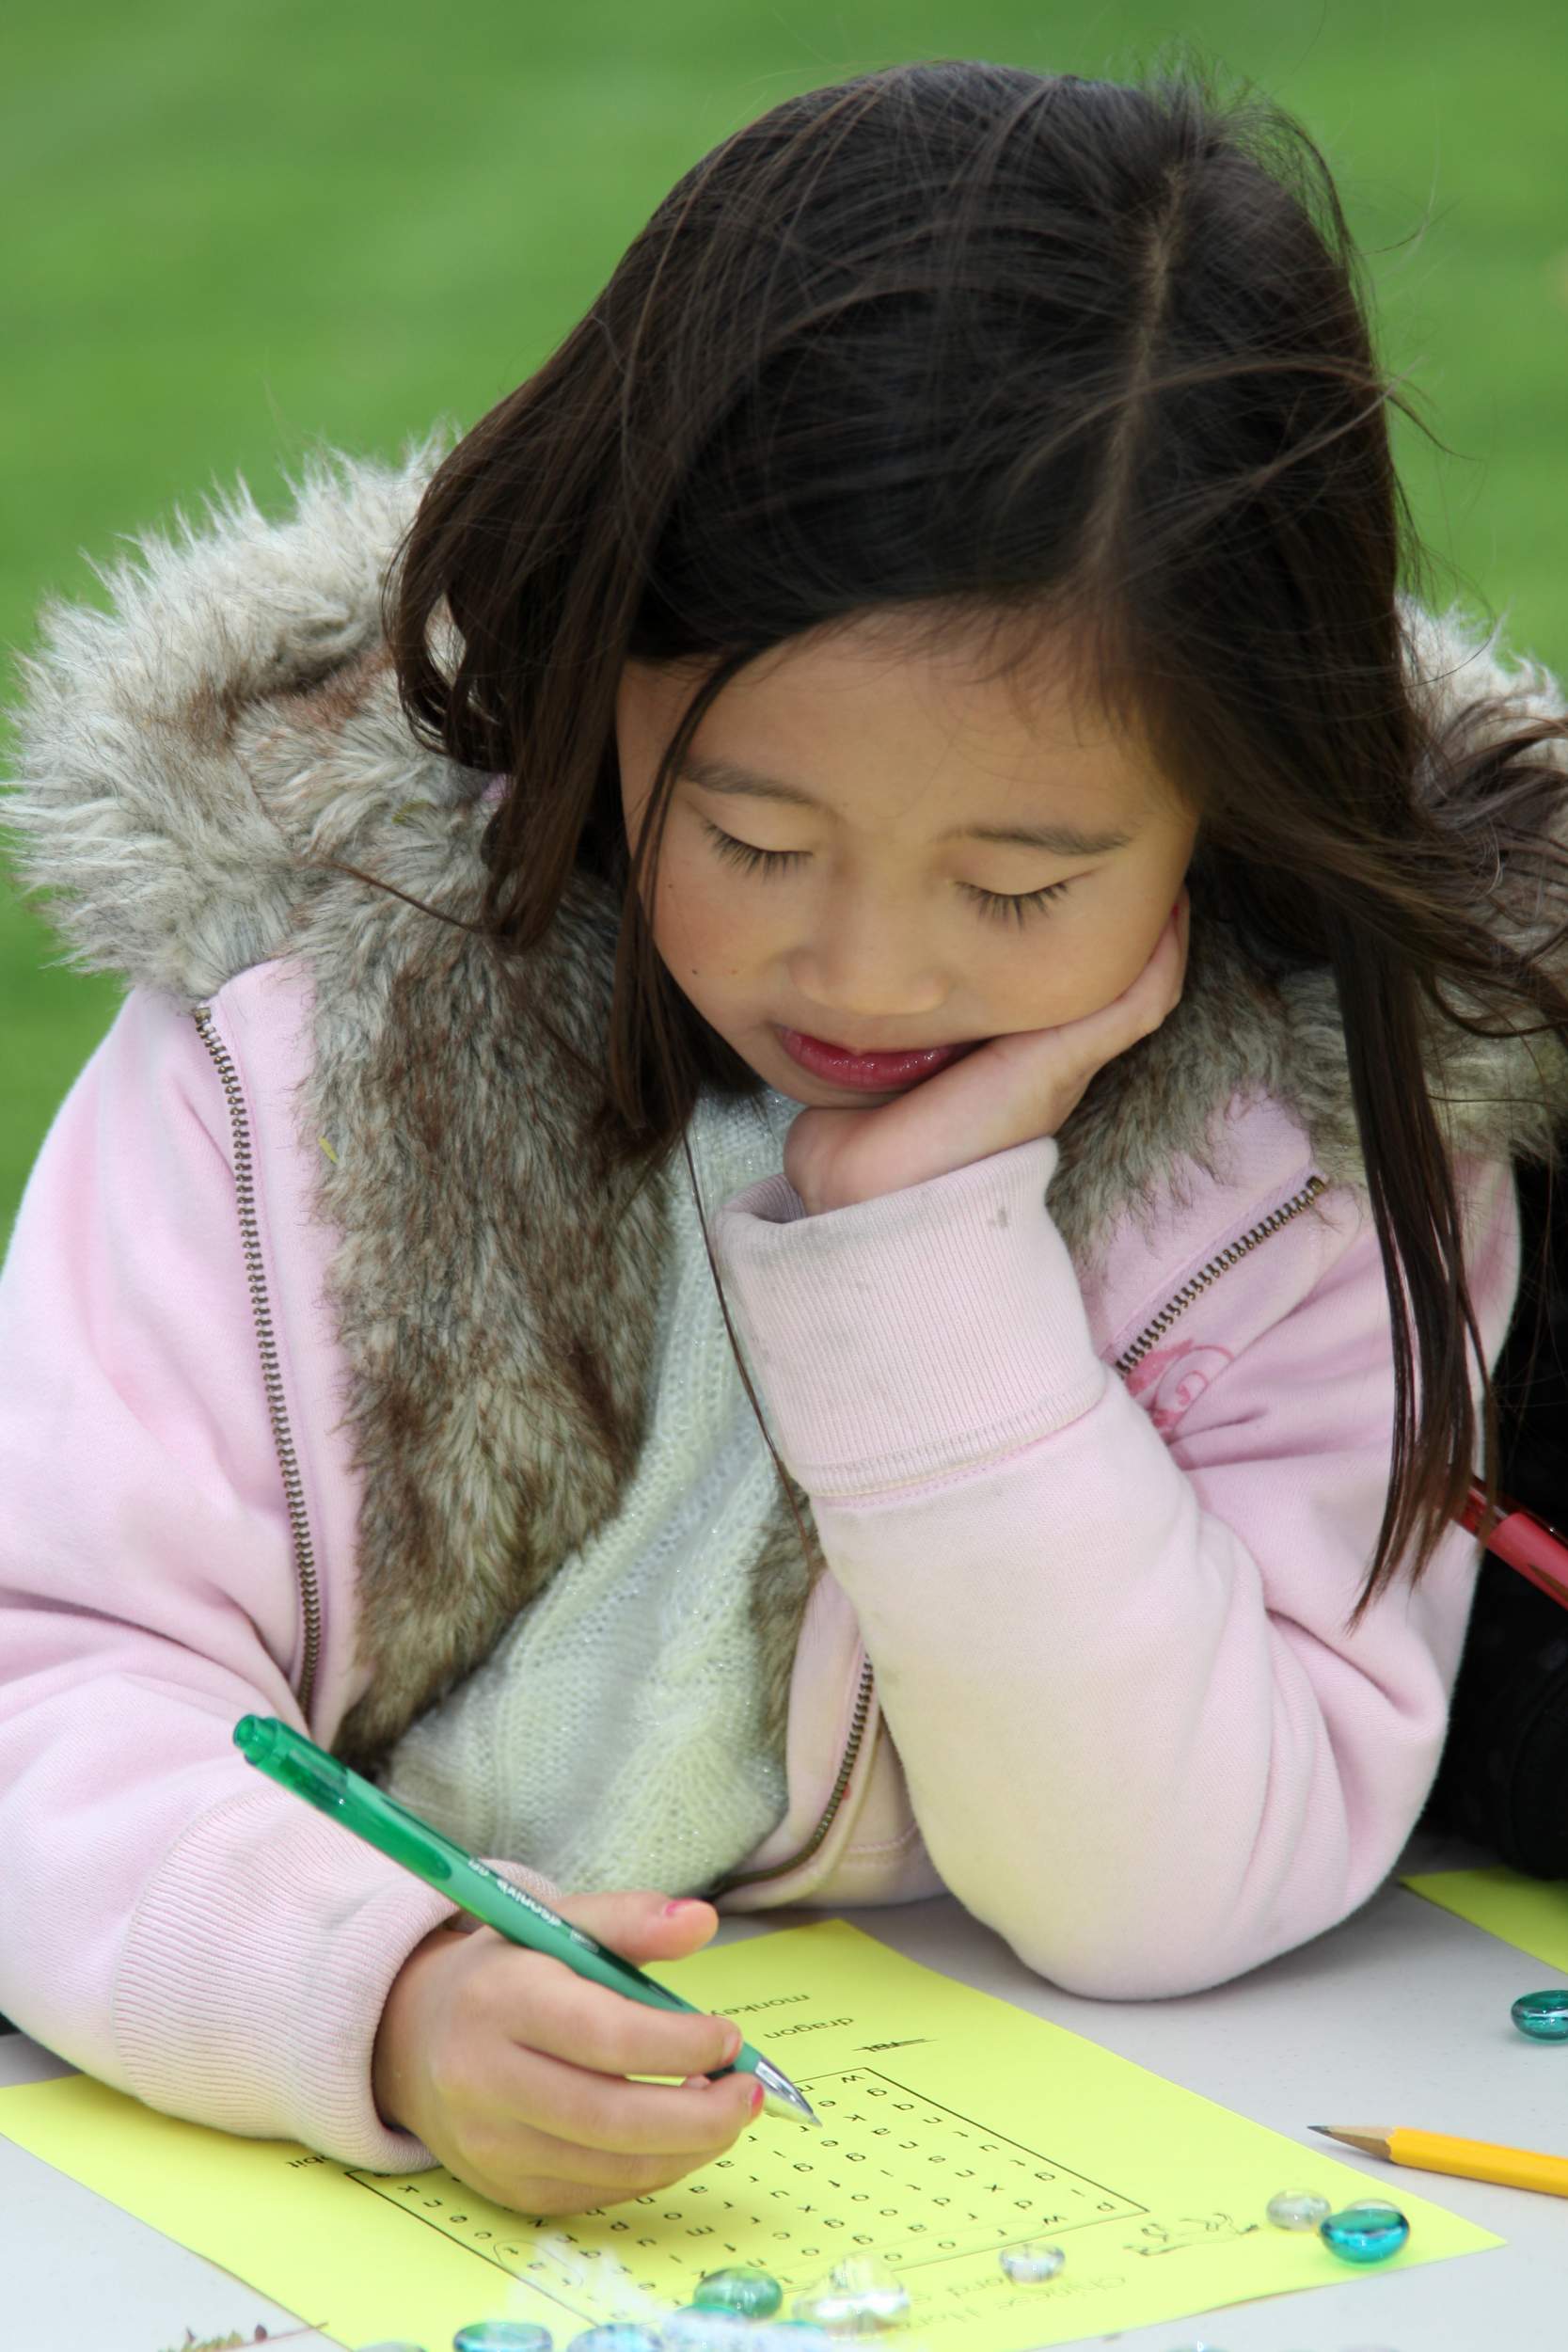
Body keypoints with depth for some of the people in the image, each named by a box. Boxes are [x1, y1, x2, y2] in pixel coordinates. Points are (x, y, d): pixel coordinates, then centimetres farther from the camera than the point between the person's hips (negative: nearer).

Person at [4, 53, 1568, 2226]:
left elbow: (1186, 1893, -15)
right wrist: (380, 1993, -38)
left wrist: (928, 1239, -25)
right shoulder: (325, 979, -13)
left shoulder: (1350, 1118, -12)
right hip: (341, 2174, 0)